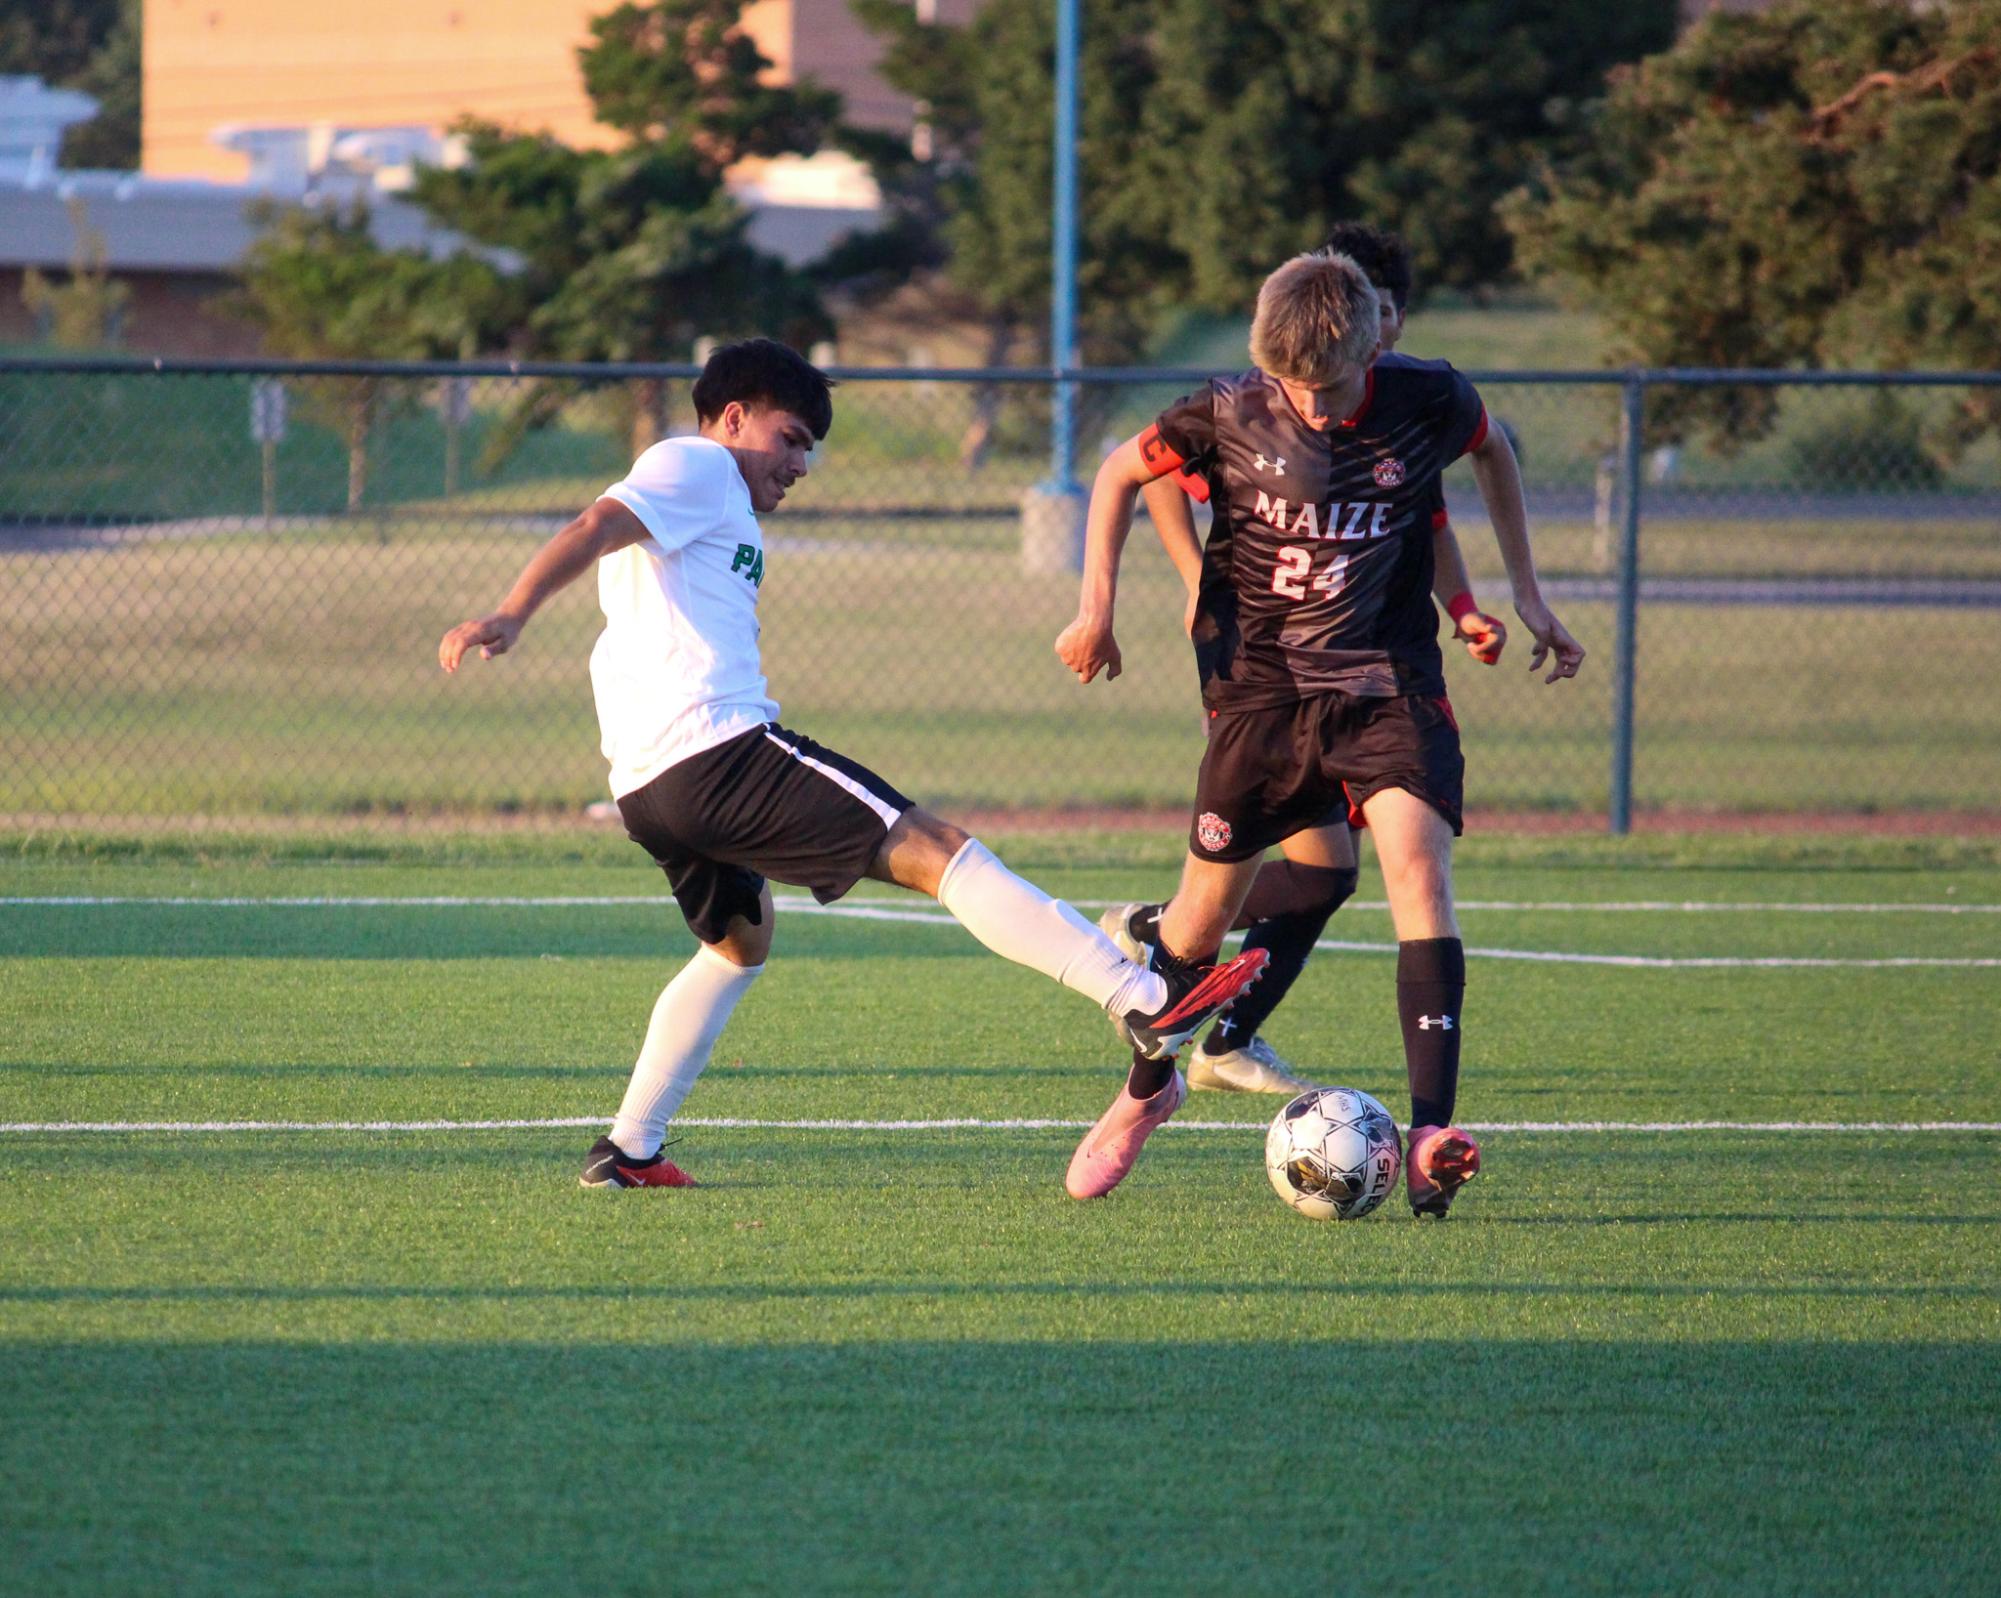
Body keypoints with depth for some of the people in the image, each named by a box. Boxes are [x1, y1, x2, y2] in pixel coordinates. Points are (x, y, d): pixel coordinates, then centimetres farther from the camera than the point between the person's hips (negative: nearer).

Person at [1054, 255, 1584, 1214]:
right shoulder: (1228, 417, -11)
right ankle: (1147, 1088, 36)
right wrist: (1096, 609, 2)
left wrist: (1525, 594, 15)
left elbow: (1492, 451, 15)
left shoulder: (1428, 404, -9)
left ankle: (1431, 1134, -30)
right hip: (1261, 683, 0)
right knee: (1210, 899, 5)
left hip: (1388, 682, 0)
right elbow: (1120, 472, 7)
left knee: (1417, 858, -22)